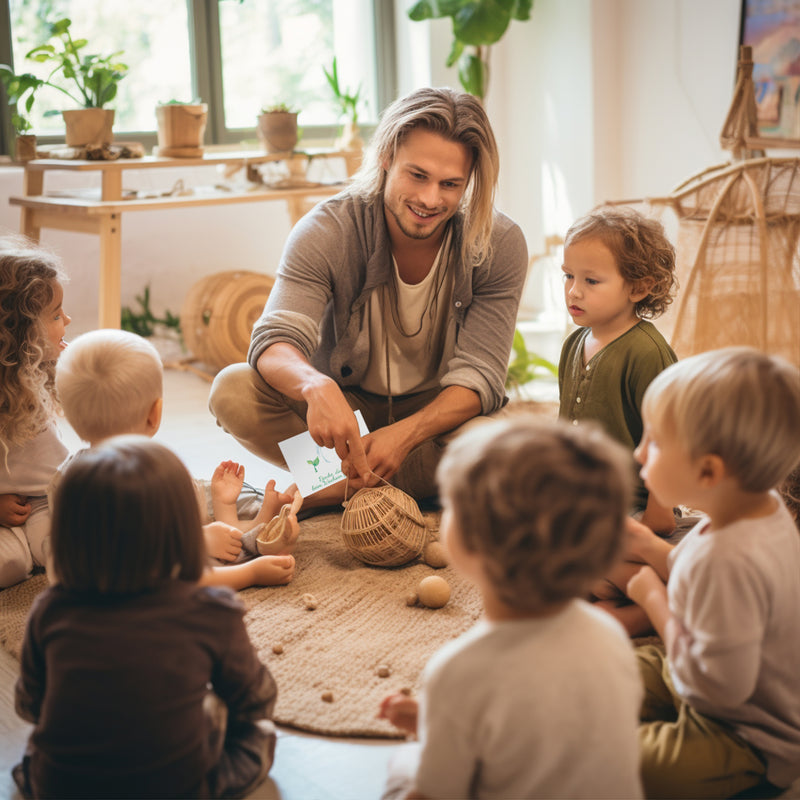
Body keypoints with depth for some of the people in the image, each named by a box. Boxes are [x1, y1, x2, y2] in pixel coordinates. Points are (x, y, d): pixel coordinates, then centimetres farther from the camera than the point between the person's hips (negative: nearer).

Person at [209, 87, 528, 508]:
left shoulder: (501, 245, -16)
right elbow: (275, 342, -27)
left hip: (439, 413, 0)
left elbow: (478, 376, -19)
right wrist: (317, 387, -53)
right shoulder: (327, 231, -17)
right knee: (233, 390, -27)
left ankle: (334, 493, -21)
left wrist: (403, 435, -39)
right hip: (342, 407, 1)